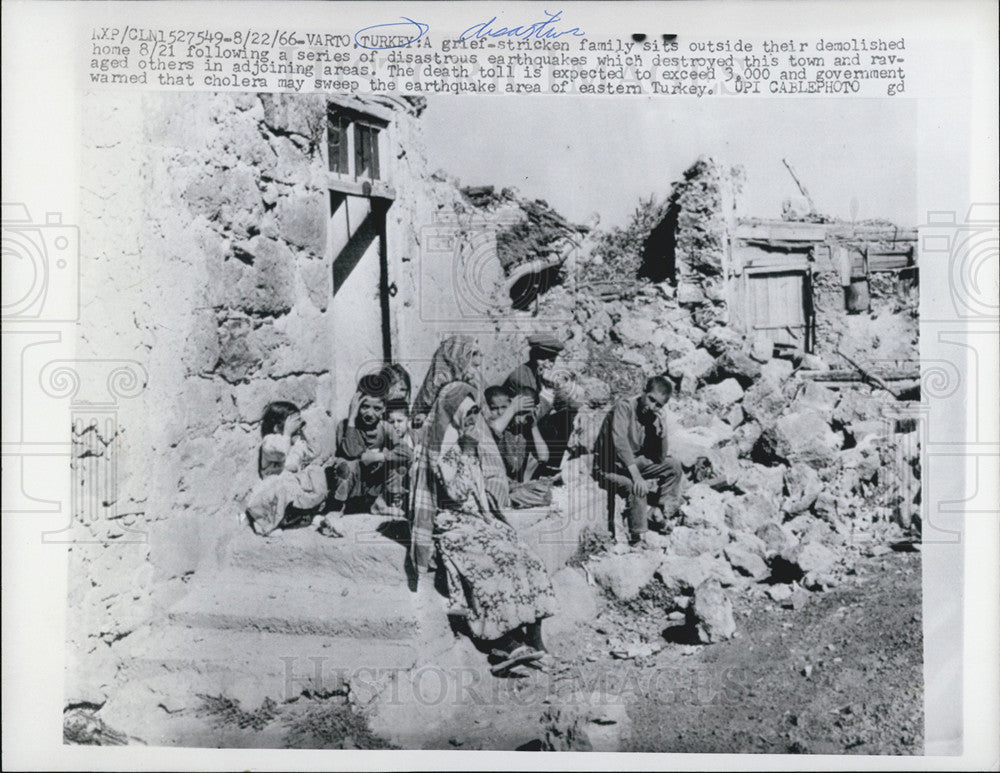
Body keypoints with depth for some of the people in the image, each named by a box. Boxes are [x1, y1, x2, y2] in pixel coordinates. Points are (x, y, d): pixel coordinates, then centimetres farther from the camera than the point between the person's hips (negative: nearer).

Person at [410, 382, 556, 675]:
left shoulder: (467, 444, 16)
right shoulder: (442, 449, -7)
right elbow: (457, 492, -17)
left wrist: (490, 515, 7)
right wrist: (467, 454, -14)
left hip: (479, 518, 7)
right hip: (453, 524, -7)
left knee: (525, 562, -15)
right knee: (495, 563, -29)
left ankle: (532, 638, -21)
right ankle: (511, 643, -27)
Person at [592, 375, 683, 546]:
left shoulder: (652, 417, 0)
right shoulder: (625, 406, -20)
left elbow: (660, 458, -3)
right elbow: (619, 441, -35)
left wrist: (661, 426, -16)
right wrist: (636, 475, -40)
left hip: (633, 463, 8)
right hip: (609, 467, -8)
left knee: (674, 466, 4)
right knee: (638, 488, -32)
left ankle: (664, 515, 5)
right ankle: (637, 538, -22)